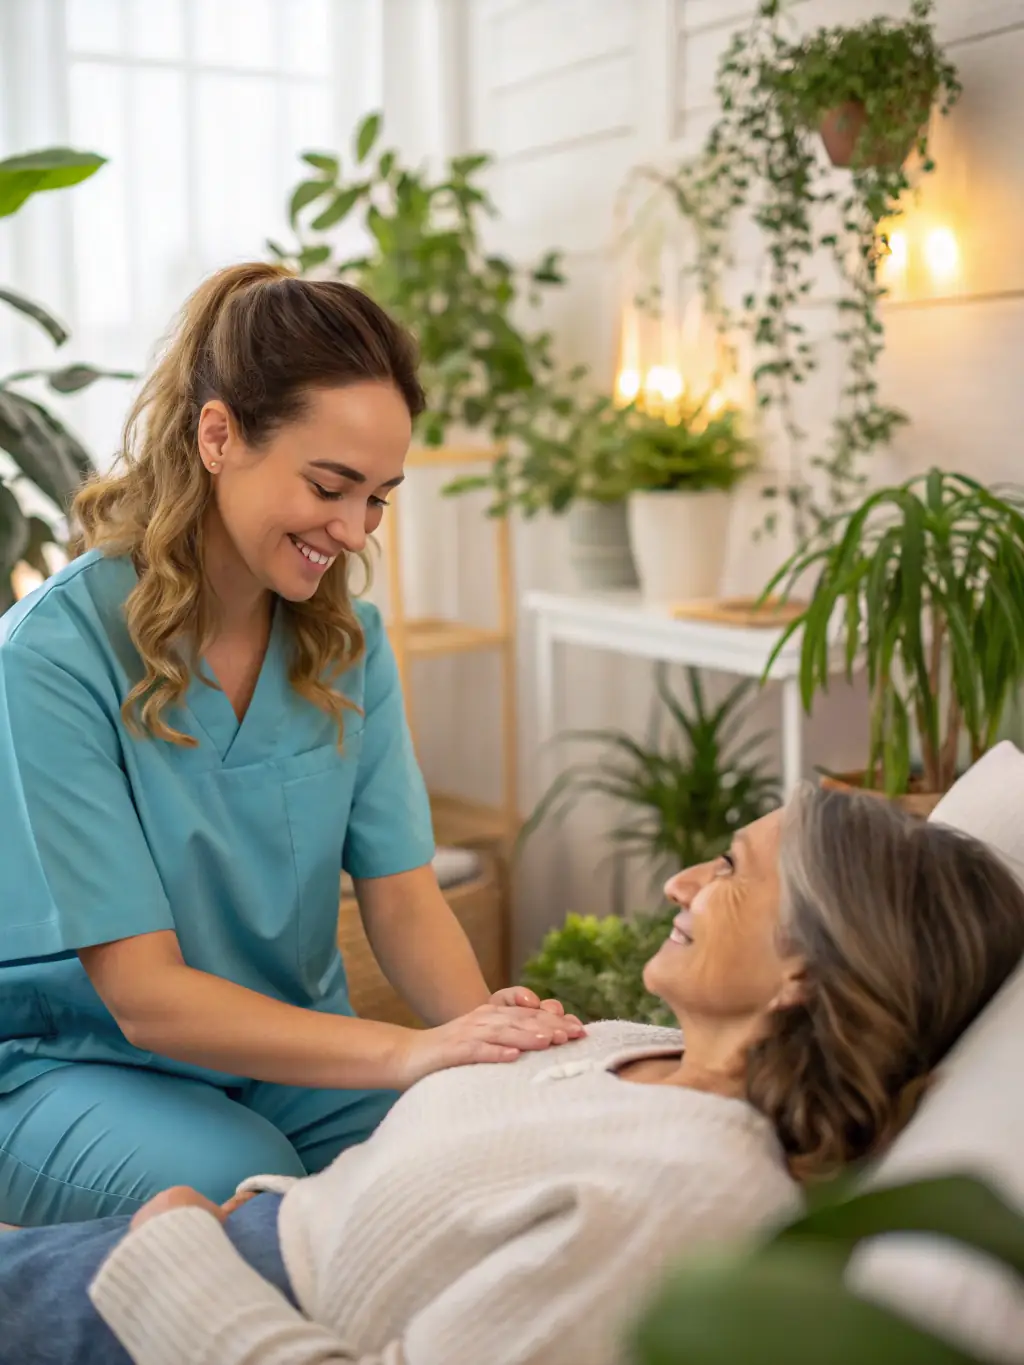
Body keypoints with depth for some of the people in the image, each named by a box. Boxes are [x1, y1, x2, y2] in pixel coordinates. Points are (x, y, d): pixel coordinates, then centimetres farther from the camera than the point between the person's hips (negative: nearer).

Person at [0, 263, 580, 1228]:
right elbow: (145, 994, -22)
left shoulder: (347, 642, -1)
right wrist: (406, 1053, -35)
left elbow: (402, 897, -6)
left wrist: (490, 1032, -28)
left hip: (294, 1057, 4)